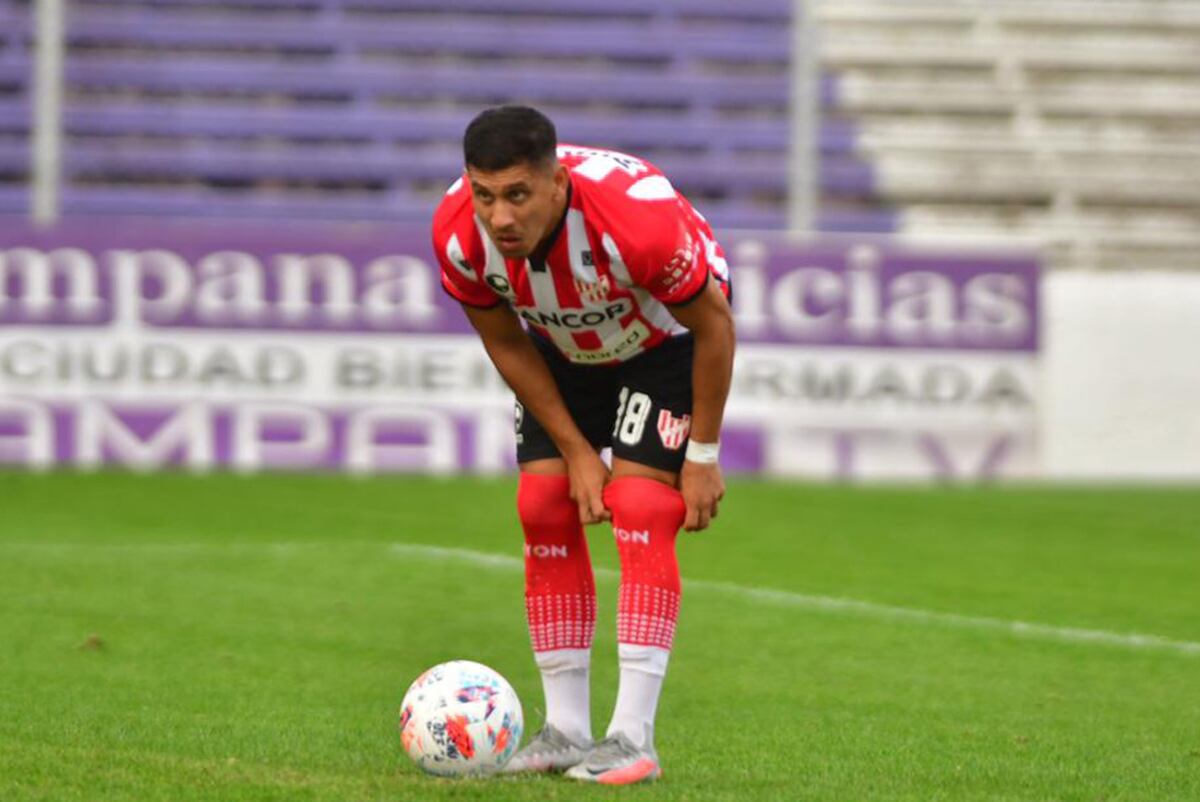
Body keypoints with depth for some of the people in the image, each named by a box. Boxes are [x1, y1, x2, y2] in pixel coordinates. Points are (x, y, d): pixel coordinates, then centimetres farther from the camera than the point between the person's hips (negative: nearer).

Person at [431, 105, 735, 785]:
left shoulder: (635, 216, -41)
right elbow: (506, 344, -9)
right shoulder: (459, 233, -28)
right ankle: (566, 731, 2)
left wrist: (702, 457, -18)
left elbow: (714, 324, -24)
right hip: (565, 349, 5)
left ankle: (634, 738, -18)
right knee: (545, 510, -6)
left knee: (640, 509, -18)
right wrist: (575, 450, -9)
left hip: (668, 341, -4)